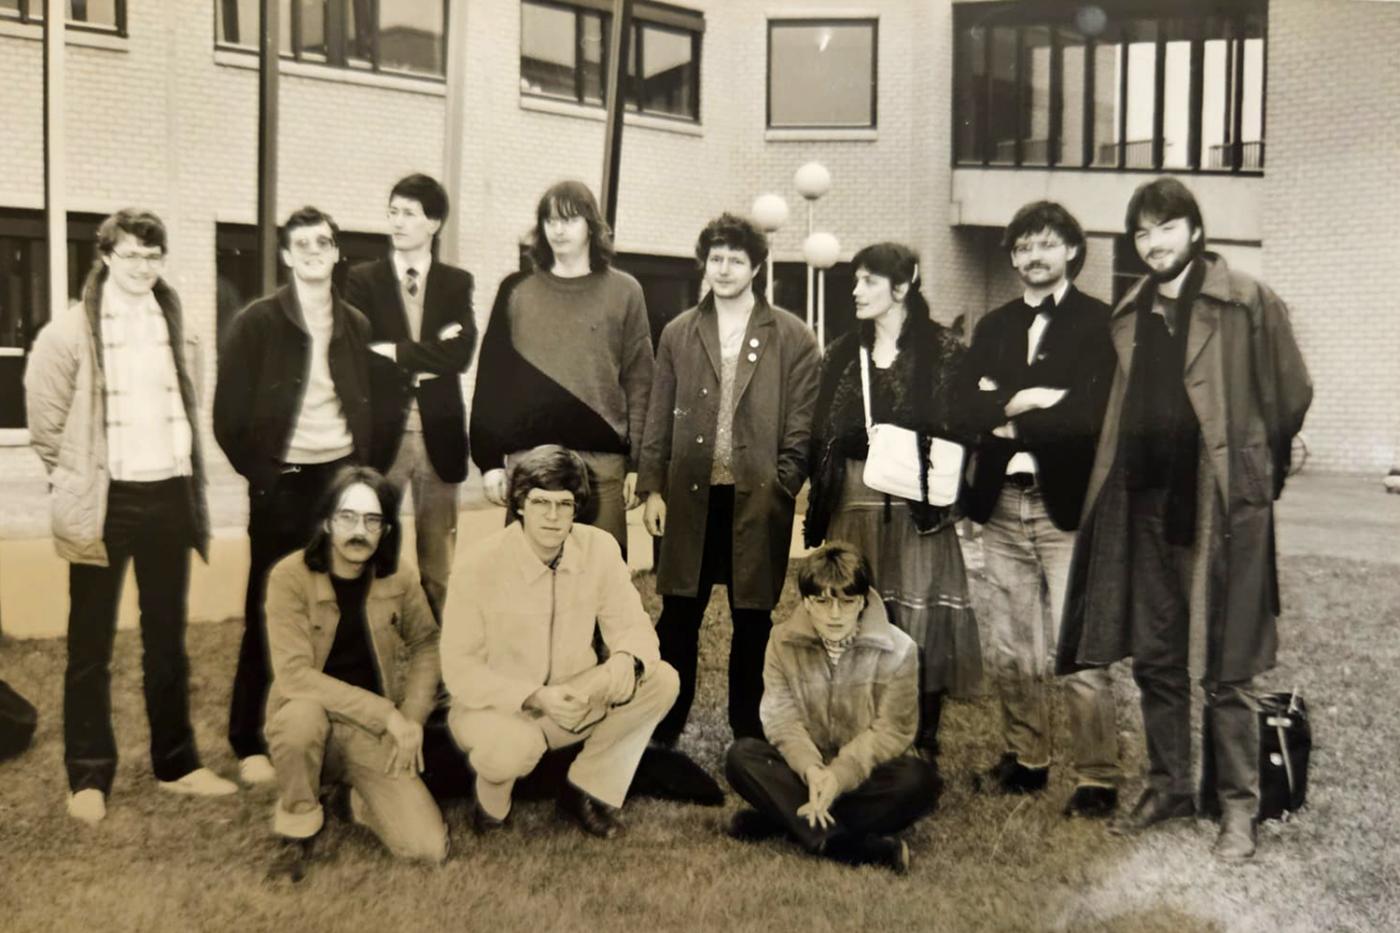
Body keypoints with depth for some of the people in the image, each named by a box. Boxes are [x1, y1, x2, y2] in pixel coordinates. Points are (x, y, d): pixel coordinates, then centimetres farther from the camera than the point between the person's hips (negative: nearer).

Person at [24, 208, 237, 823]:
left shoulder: (174, 325, 9)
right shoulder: (71, 330, -5)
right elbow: (45, 419, -2)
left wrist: (193, 487, 12)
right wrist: (75, 482, 1)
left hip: (168, 497, 4)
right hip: (106, 502, -4)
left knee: (167, 640, 12)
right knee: (90, 646, 5)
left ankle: (176, 764, 21)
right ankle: (88, 776, 15)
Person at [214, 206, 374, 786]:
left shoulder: (356, 325, 7)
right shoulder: (255, 323, -4)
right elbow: (228, 415, -3)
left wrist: (365, 468, 4)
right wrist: (259, 472, -6)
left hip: (343, 477, 3)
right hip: (281, 485, -3)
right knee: (269, 613, 3)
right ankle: (250, 741, 15)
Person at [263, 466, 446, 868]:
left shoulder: (400, 578, -5)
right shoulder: (290, 577, -17)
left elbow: (425, 645, 9)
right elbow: (294, 675, -24)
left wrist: (411, 719, -6)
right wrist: (387, 713, -26)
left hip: (375, 732, 2)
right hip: (309, 722, -2)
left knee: (428, 848, -14)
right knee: (303, 714, -40)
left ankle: (362, 798, 19)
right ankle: (298, 814, -7)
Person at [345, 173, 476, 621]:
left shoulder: (457, 283, 7)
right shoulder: (363, 279, 4)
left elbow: (461, 353, -8)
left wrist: (396, 352, -12)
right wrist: (428, 355, -11)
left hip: (439, 432, 1)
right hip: (382, 430, -1)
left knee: (437, 557, 10)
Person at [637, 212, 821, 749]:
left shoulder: (791, 337, 1)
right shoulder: (679, 333, 9)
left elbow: (802, 424, -1)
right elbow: (660, 417, 9)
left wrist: (782, 489, -8)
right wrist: (652, 488, 4)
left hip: (758, 497, -2)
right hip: (690, 494, 2)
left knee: (752, 618, 9)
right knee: (678, 615, 7)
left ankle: (746, 727, 24)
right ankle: (666, 727, 21)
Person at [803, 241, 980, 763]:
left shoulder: (943, 351, -1)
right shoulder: (844, 352, 12)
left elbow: (958, 431, -4)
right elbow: (823, 436, 11)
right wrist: (818, 509, 6)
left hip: (914, 505, -4)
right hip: (851, 504, 4)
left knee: (917, 626, -1)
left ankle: (920, 748, 12)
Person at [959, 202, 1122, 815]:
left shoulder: (1098, 323, -2)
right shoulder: (993, 327, 14)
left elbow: (1089, 411, -15)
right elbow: (969, 404, -1)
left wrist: (1009, 414, -8)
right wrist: (1029, 399, -15)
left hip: (1067, 505, -5)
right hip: (1003, 504, 5)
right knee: (1011, 650, 13)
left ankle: (1098, 780, 9)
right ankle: (1025, 759, 27)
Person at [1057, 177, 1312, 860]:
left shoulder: (1247, 303, -5)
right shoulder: (1130, 314, 12)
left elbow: (1291, 395, -1)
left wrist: (1254, 471, 6)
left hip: (1223, 504, -5)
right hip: (1146, 502, 6)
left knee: (1225, 669, 0)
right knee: (1154, 658, 12)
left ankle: (1238, 805, 14)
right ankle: (1167, 786, 27)